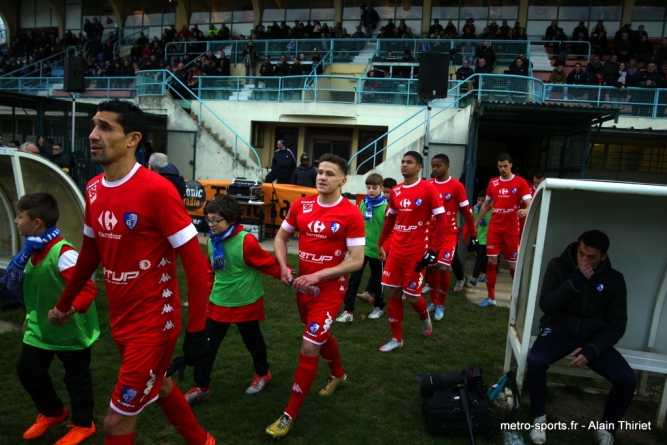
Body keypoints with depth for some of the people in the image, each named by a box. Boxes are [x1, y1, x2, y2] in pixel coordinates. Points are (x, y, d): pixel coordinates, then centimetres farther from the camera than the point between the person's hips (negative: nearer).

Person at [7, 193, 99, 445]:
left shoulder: (63, 253, -27)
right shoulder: (32, 251, 1)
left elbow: (87, 288, -35)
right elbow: (33, 290, 14)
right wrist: (30, 317, 16)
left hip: (71, 330, -8)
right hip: (40, 329, 9)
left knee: (76, 378, 8)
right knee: (27, 369, 18)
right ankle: (52, 412, 41)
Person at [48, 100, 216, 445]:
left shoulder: (157, 190, -22)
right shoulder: (93, 189, 2)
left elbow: (195, 263, -20)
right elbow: (90, 253, 16)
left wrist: (196, 330, -19)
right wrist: (64, 303, 25)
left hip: (154, 322, -8)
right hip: (119, 320, 8)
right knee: (157, 385, 26)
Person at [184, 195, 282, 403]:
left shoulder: (246, 241, -25)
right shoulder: (212, 240, -3)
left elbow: (269, 264, -15)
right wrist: (208, 288, 12)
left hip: (246, 303, -5)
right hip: (218, 303, 5)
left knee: (253, 340, 17)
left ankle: (263, 373, 42)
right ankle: (201, 387, 23)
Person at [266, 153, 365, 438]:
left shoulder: (351, 214, -17)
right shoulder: (301, 206, -2)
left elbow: (357, 260, -17)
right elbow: (281, 237, 10)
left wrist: (318, 275, -23)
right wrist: (284, 266, -8)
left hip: (329, 290, -6)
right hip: (303, 285, 6)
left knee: (309, 347, -6)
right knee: (320, 335, 25)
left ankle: (290, 414, 12)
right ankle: (339, 374, 54)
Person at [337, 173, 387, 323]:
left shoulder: (386, 206, -14)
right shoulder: (363, 203, 0)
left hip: (377, 249, -3)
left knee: (377, 280, 14)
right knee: (354, 278, -1)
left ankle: (379, 307, 34)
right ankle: (348, 311, 5)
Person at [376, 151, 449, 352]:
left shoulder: (428, 188, -10)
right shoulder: (395, 191, 6)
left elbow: (441, 221, -10)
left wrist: (433, 250, -15)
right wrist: (380, 244, 20)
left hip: (416, 253, -5)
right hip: (395, 251, 5)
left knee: (412, 296, 2)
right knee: (394, 294, 7)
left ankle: (425, 317, 38)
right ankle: (396, 338, 21)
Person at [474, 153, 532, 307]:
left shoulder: (520, 182, -4)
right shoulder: (492, 183, 6)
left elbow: (529, 203, -13)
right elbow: (486, 205, 15)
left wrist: (525, 211, -36)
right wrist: (475, 223, 14)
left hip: (511, 230, -3)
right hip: (494, 228, 3)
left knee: (513, 265, 4)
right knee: (491, 261, 0)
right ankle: (491, 297, 11)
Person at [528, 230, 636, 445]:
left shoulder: (614, 279, -3)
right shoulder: (559, 266, -9)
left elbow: (617, 323, -3)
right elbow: (546, 305, -16)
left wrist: (592, 349, -18)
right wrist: (575, 281, -27)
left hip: (593, 338, 2)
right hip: (558, 331, -2)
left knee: (627, 379, -21)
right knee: (535, 361, -32)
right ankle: (540, 418, -5)